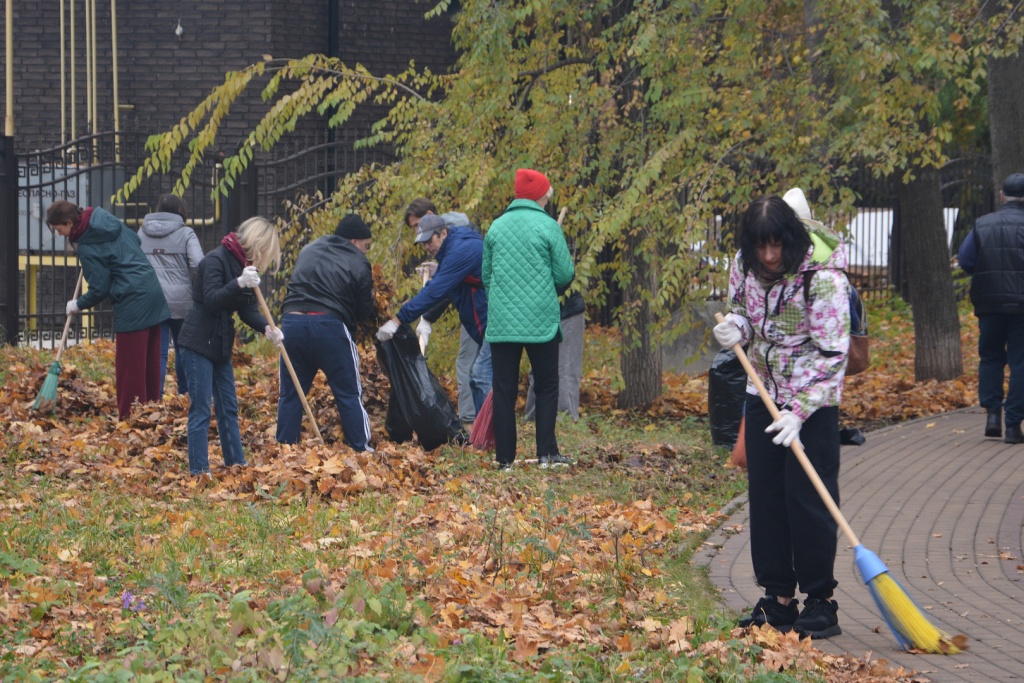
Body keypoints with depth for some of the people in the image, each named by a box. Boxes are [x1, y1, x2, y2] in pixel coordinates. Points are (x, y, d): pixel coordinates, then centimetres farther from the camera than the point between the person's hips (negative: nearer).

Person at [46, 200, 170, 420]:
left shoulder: (87, 248, -14)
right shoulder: (105, 218, 7)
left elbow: (100, 289, -10)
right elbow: (136, 241, 20)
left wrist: (78, 305, 7)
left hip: (133, 304, -8)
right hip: (154, 293, 8)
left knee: (129, 368, -1)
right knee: (150, 362, 13)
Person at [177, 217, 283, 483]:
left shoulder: (242, 264, 11)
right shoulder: (215, 260, -16)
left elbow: (247, 308, 6)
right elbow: (211, 301, -25)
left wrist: (267, 327, -12)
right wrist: (239, 284, -37)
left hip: (219, 345, 9)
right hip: (197, 344, -9)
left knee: (228, 406, 14)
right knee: (201, 409, -8)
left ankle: (236, 463, 21)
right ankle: (199, 471, -6)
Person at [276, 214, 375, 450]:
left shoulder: (308, 251, 17)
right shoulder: (359, 265, 1)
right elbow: (365, 311, 5)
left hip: (293, 322, 4)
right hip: (330, 326, -4)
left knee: (291, 394, 12)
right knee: (349, 395, 5)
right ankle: (361, 449, 5)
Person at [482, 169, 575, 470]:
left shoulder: (496, 227, 6)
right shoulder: (547, 226, -5)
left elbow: (486, 275, 13)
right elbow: (565, 275, -4)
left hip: (501, 322, 3)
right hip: (541, 320, -3)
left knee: (504, 390, 5)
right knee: (546, 387, 8)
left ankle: (505, 457, 4)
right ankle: (547, 453, 4)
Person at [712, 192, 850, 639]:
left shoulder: (823, 277, -23)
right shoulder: (745, 264, -5)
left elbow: (831, 354, -21)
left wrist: (800, 413, -26)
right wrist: (735, 326, -10)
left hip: (813, 400, -6)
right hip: (763, 391, 6)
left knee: (808, 496, -7)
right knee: (765, 494, 6)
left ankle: (821, 603, 0)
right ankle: (778, 599, 14)